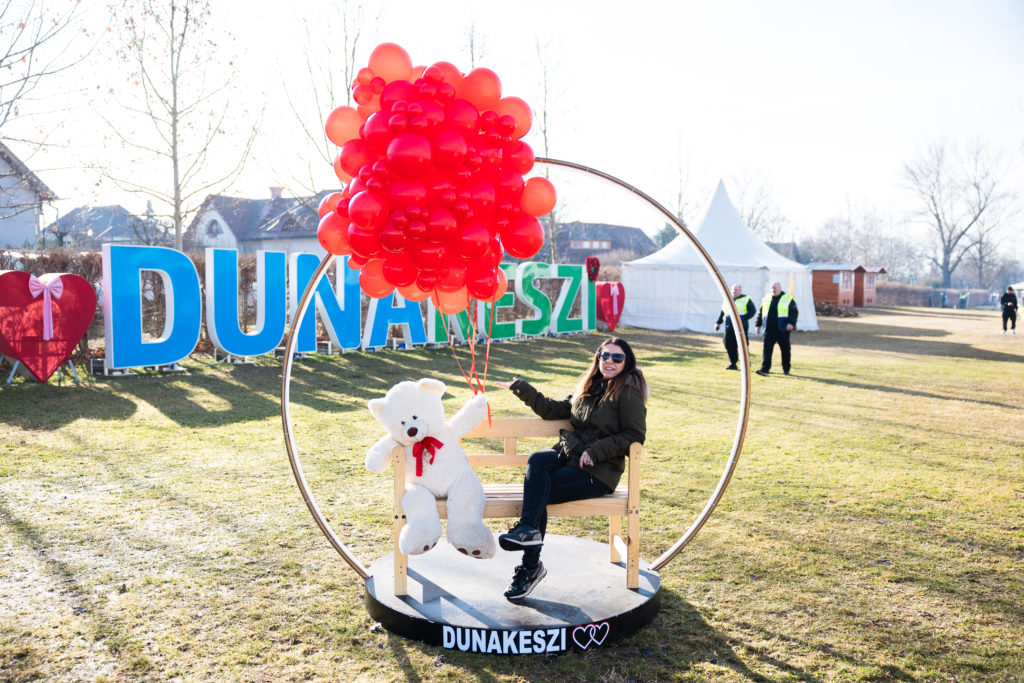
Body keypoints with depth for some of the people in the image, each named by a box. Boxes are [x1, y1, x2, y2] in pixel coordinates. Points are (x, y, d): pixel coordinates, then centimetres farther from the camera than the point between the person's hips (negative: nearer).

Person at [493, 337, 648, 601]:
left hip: (599, 471, -6)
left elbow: (634, 435, -9)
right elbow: (554, 410, 20)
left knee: (539, 490, -23)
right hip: (569, 454, 6)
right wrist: (520, 387, 17)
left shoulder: (628, 392, -4)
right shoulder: (589, 386, 17)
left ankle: (531, 567, -19)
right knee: (537, 460, -27)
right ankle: (529, 528, -32)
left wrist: (594, 452, -16)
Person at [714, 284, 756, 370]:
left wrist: (744, 318, -19)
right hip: (729, 326, 5)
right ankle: (733, 363, 11)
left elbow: (753, 310, -6)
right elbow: (722, 312, 24)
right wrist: (718, 322, 14)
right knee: (729, 345, 2)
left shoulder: (746, 299, 3)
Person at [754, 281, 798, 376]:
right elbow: (761, 312, 17)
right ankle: (764, 369, -10)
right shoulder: (766, 298, 11)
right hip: (769, 330, 2)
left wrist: (791, 323, -20)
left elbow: (794, 312, -5)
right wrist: (758, 324, 10)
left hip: (782, 330, -2)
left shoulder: (788, 299, 0)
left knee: (785, 350, 8)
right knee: (767, 348, -7)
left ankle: (786, 369, 22)